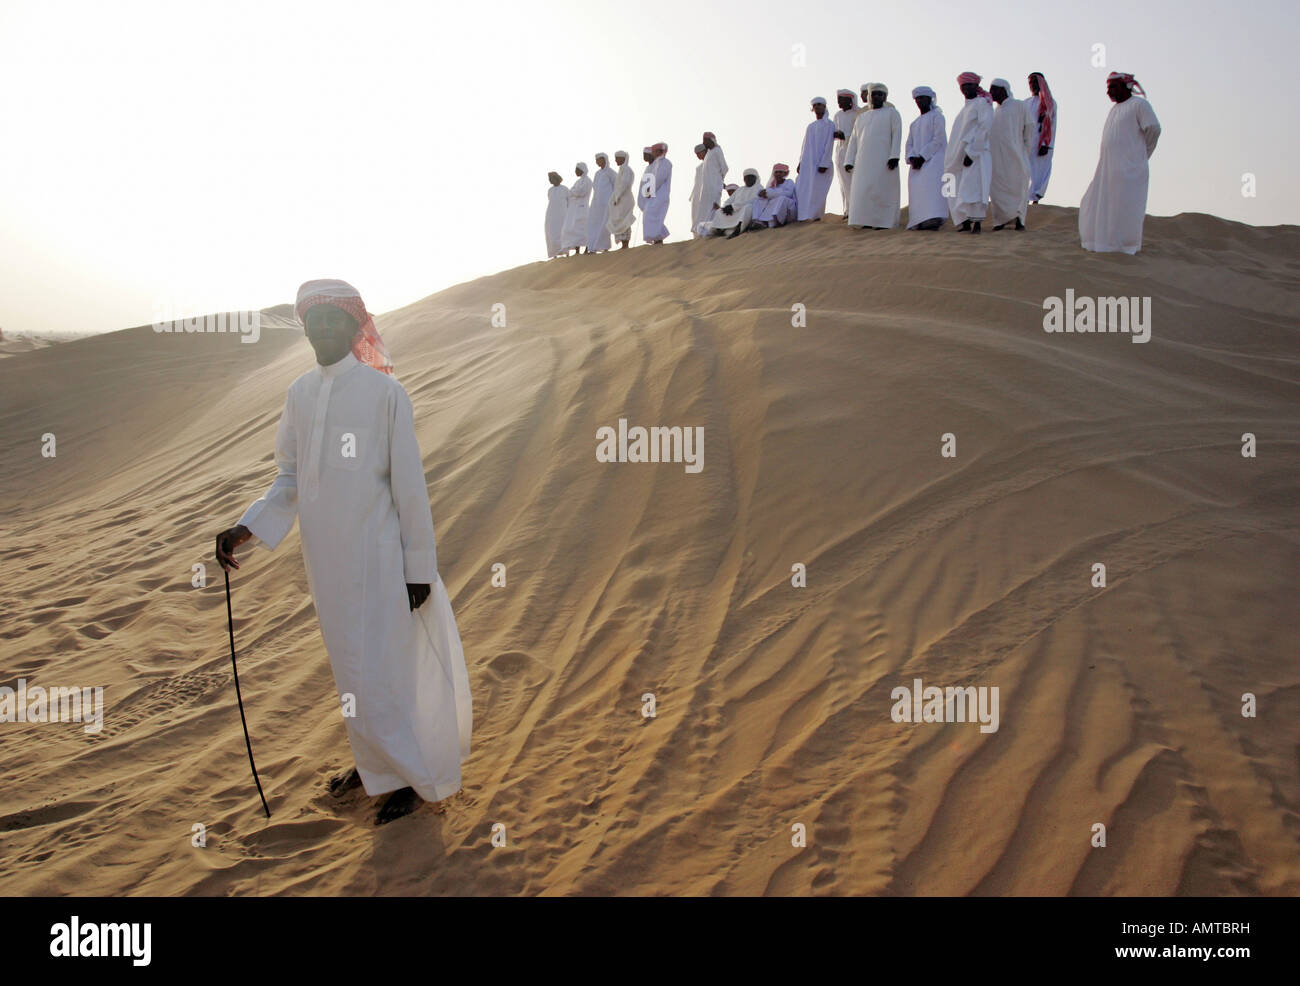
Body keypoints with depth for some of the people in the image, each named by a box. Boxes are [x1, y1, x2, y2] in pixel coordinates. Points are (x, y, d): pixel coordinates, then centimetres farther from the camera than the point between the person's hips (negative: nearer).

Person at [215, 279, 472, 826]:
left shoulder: (383, 391, -11)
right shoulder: (299, 394, 5)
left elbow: (409, 484, -10)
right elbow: (290, 479, 11)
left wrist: (420, 567, -10)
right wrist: (248, 527, -5)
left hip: (376, 554, -5)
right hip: (326, 558, 6)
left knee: (384, 666, 2)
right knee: (352, 666, 18)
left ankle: (415, 775, 21)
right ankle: (375, 761, 37)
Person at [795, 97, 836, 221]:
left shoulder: (829, 125, 1)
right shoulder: (810, 126, 20)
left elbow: (829, 146, -8)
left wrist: (824, 164, -17)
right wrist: (800, 163, 11)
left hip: (820, 163, -6)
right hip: (808, 163, 6)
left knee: (818, 190, -9)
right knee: (802, 189, -3)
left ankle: (817, 215, -4)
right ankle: (804, 215, -1)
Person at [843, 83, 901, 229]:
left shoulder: (891, 113, 9)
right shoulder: (862, 117, 22)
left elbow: (897, 134, -2)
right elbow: (854, 139, 18)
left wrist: (894, 156, -15)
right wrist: (849, 160, 6)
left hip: (884, 159, -4)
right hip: (864, 160, 4)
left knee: (883, 189, -7)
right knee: (863, 190, -2)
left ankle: (884, 221, -6)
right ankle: (869, 221, 1)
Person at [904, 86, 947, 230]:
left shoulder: (936, 116, 5)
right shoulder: (914, 124, 25)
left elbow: (938, 139, -7)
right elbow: (909, 144, 17)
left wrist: (923, 156, -15)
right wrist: (911, 158, -5)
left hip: (933, 158, -7)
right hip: (917, 163, 7)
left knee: (931, 185, -24)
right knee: (917, 189, -7)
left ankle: (934, 218, -36)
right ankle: (919, 222, -11)